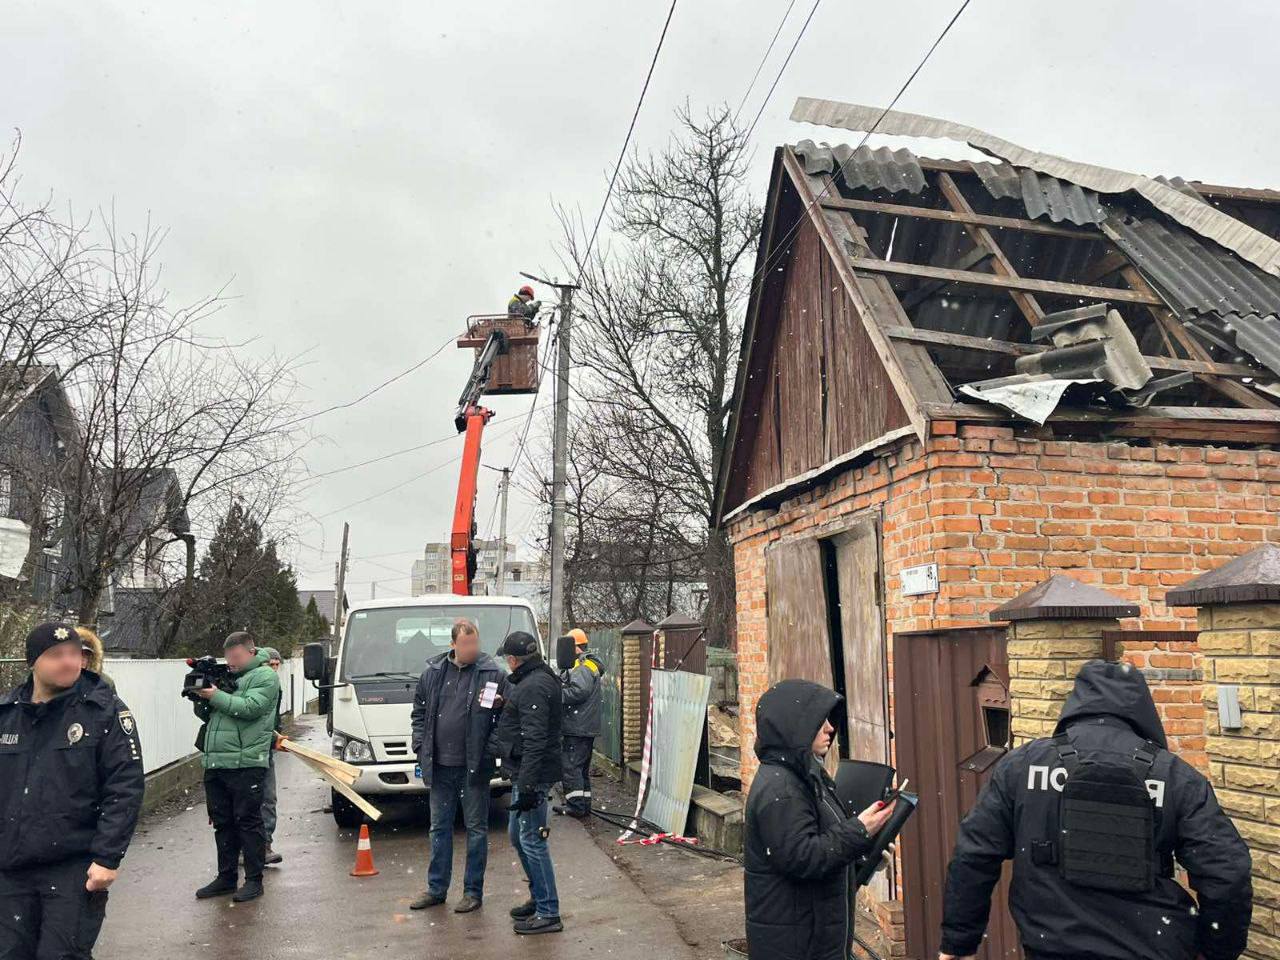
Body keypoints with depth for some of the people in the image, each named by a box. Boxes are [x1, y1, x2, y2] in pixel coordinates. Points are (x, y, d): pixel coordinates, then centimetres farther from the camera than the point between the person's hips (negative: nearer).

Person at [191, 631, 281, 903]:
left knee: (248, 821, -2)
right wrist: (201, 698, 0)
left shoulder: (265, 676, -2)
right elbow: (206, 716, 20)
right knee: (222, 823, 13)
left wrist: (215, 696, -14)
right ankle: (226, 877, 24)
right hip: (215, 763, 7)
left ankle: (254, 880, 6)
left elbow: (250, 708, -17)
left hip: (245, 764, -7)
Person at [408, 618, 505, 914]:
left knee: (476, 829, 6)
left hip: (474, 767, -3)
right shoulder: (433, 672, 4)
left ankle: (473, 891, 19)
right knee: (439, 828, 15)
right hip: (439, 767, 4)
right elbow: (419, 711, 13)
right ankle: (436, 889, 28)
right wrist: (421, 746, 5)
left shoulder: (493, 673, -7)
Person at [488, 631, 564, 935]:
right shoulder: (536, 679, 13)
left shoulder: (533, 687, -20)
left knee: (532, 841, -3)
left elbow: (535, 741, -25)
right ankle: (539, 898, 32)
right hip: (524, 773, 11)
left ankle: (548, 914, 5)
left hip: (533, 774, -11)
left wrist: (527, 785, -25)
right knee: (518, 836, 20)